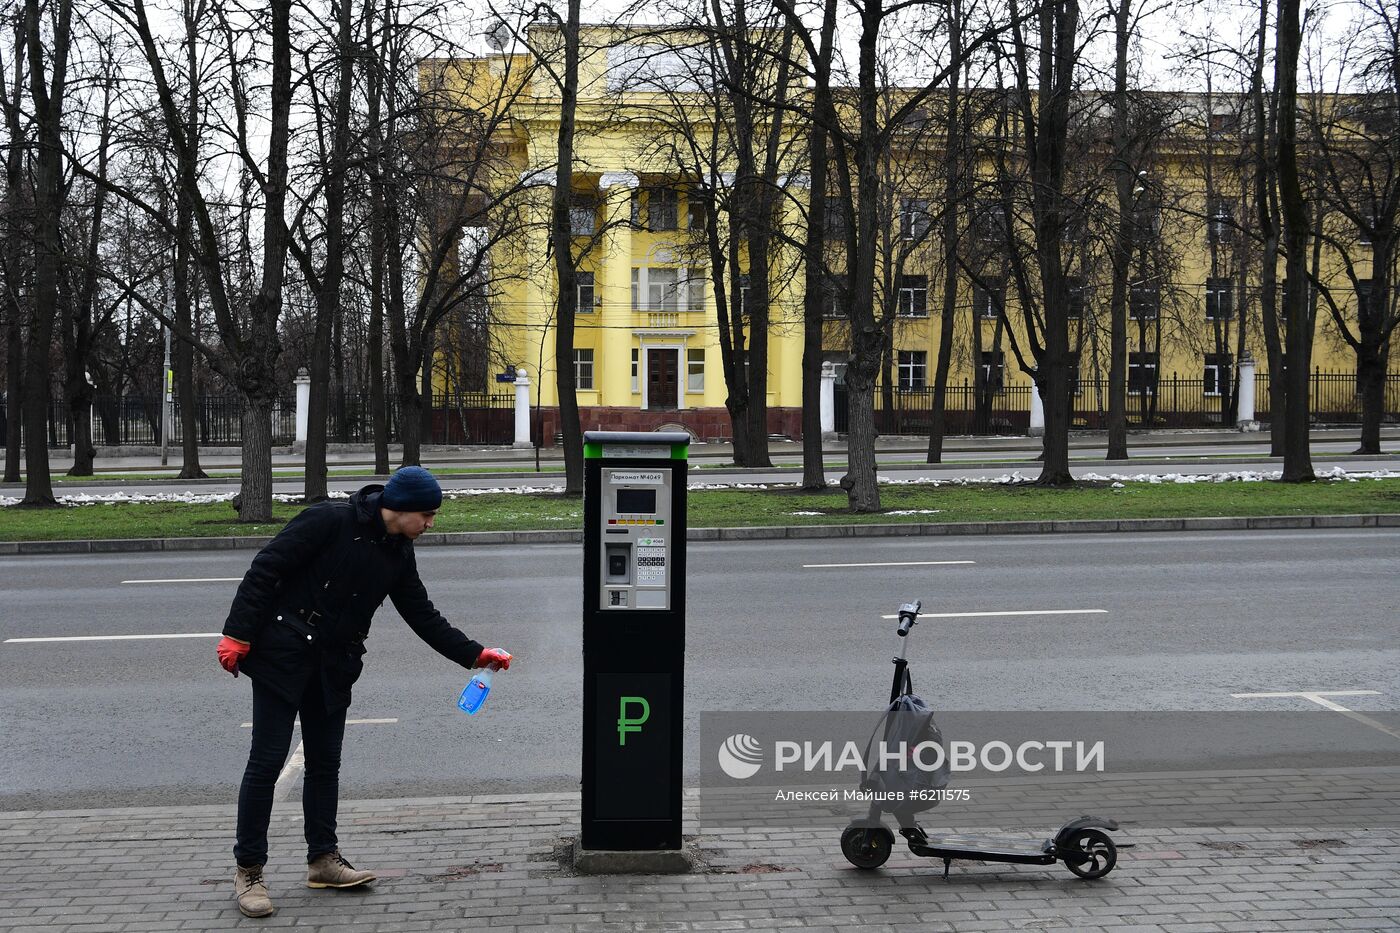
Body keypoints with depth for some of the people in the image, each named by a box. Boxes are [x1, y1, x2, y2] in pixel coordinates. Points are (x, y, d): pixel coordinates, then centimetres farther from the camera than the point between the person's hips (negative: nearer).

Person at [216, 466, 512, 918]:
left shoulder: (399, 554, 6)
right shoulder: (328, 522, -16)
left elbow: (423, 616, 11)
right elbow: (265, 571, -16)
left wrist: (474, 654, 4)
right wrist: (238, 634, -19)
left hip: (334, 668, 7)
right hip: (283, 656, -7)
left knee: (325, 763, 13)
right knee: (266, 762, -3)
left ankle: (323, 859, 24)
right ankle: (248, 871, 5)